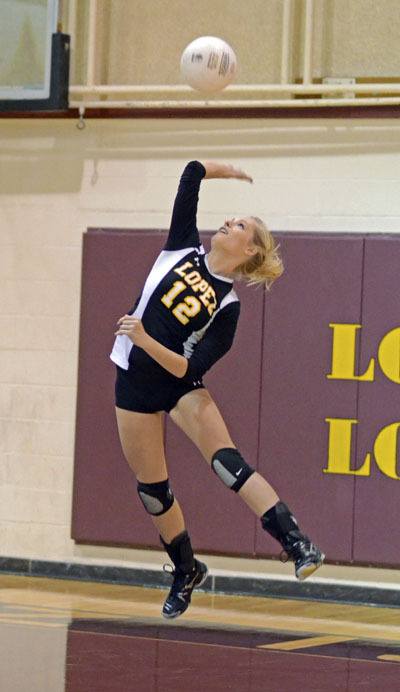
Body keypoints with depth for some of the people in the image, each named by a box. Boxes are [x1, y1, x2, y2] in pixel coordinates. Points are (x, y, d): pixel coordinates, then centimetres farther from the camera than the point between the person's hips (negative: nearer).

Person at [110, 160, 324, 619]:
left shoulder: (227, 306, -10)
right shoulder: (183, 249, -1)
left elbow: (187, 368, -19)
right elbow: (192, 173, 1)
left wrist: (145, 340, -30)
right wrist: (233, 172, 15)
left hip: (179, 383, -4)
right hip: (135, 386, 4)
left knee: (226, 460, -25)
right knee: (151, 489, 6)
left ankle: (297, 545, -36)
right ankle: (185, 572, 26)